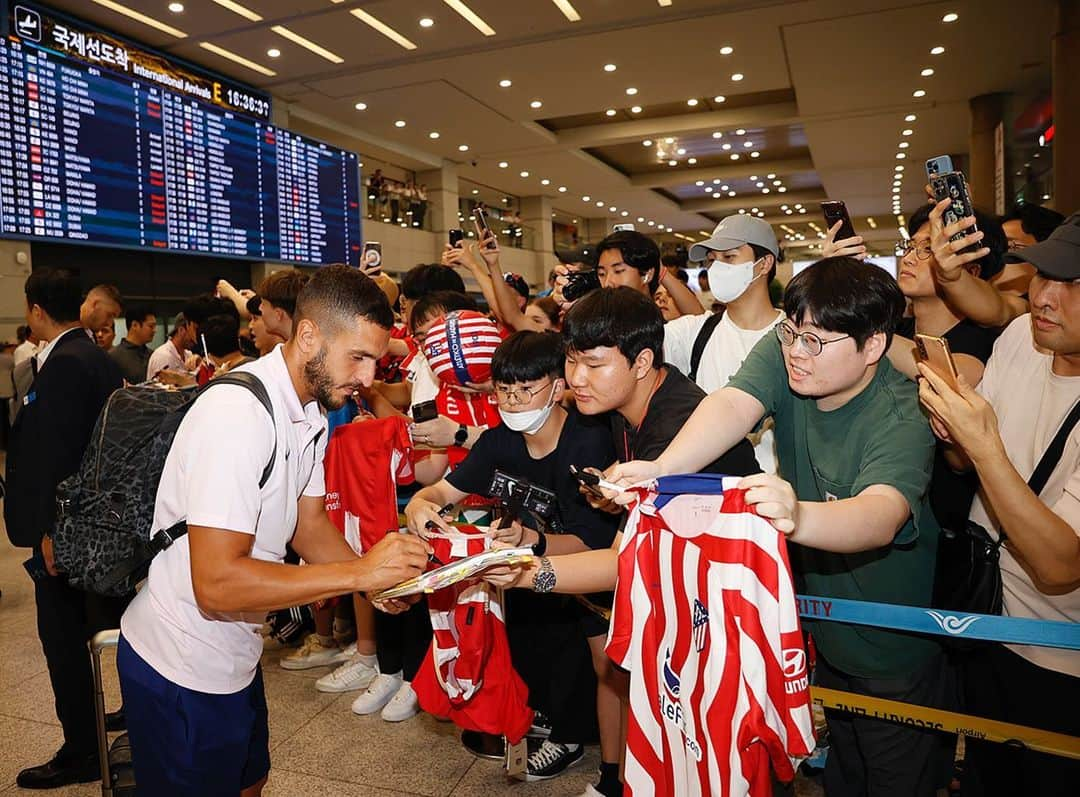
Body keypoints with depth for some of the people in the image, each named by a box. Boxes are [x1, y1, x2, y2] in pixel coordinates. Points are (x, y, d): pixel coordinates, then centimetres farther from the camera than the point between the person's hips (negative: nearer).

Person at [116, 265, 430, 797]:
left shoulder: (311, 410, 1)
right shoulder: (238, 413, -29)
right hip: (181, 672, -8)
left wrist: (378, 578, -11)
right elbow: (217, 583, -33)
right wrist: (358, 573, -31)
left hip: (234, 654, 9)